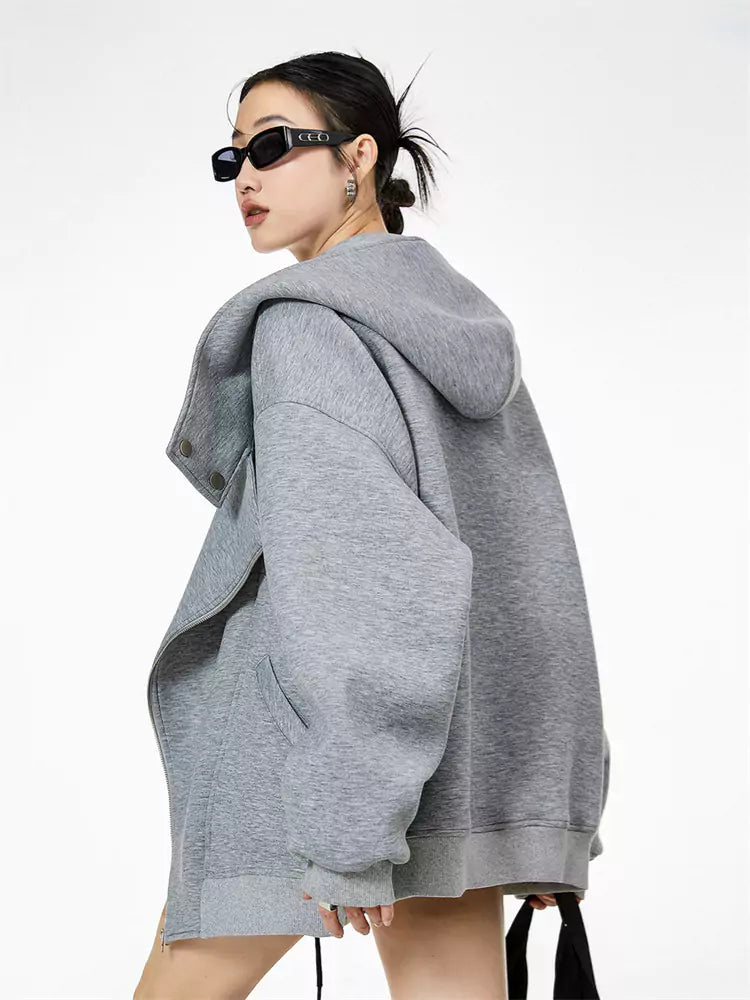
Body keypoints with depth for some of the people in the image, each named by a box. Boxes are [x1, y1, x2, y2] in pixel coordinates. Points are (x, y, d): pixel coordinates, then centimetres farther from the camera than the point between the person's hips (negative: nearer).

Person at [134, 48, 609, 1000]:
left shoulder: (305, 323, -9)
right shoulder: (465, 327, 15)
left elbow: (339, 567, -21)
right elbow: (536, 566, 16)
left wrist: (344, 813, -23)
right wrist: (549, 812, 18)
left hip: (332, 745, -7)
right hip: (479, 762, 7)